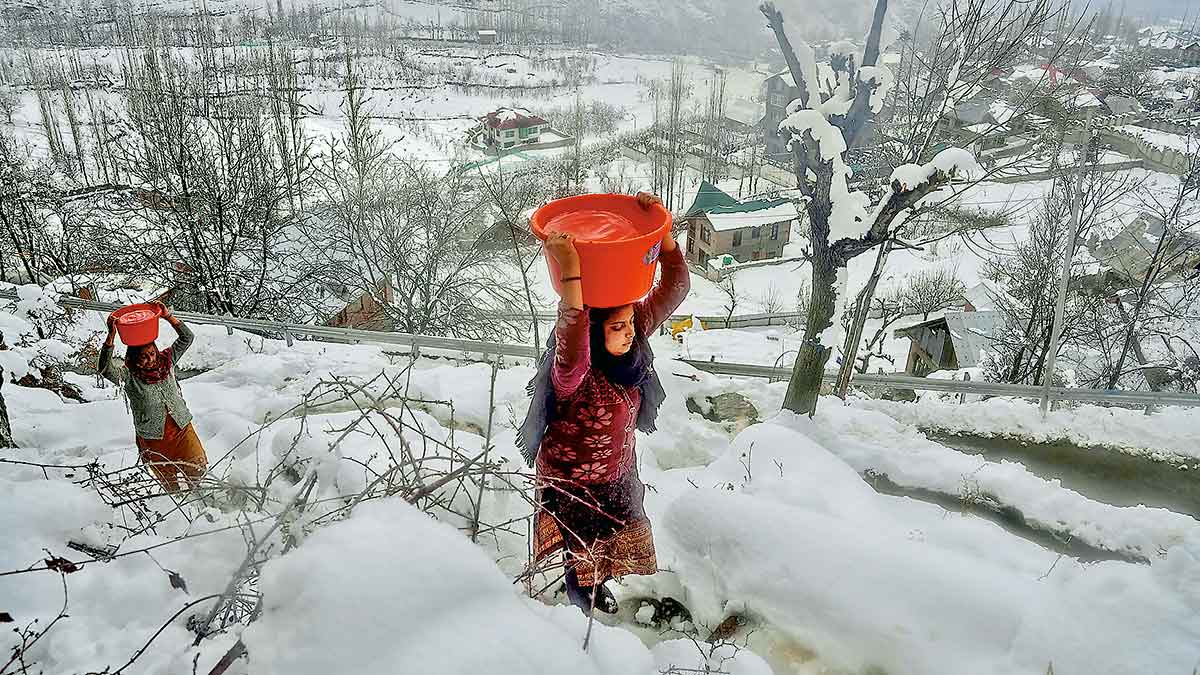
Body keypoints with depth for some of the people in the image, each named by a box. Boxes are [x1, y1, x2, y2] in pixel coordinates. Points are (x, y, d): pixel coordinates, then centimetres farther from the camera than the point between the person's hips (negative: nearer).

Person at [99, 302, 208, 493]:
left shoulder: (166, 360, -7)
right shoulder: (128, 374, -16)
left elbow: (187, 338, -10)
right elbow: (106, 368, -36)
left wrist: (168, 316, -23)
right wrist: (111, 335, -43)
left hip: (181, 428, 3)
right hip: (153, 438, -3)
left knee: (198, 467, 15)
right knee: (167, 479, 16)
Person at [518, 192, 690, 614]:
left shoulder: (631, 345, -18)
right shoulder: (574, 374, -36)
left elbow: (676, 287, -20)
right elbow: (571, 341, -62)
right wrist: (569, 271, -68)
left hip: (618, 472, 6)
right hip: (573, 483, -6)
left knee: (619, 541, 29)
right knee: (583, 551, 20)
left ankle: (595, 584, 58)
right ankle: (581, 591, 51)